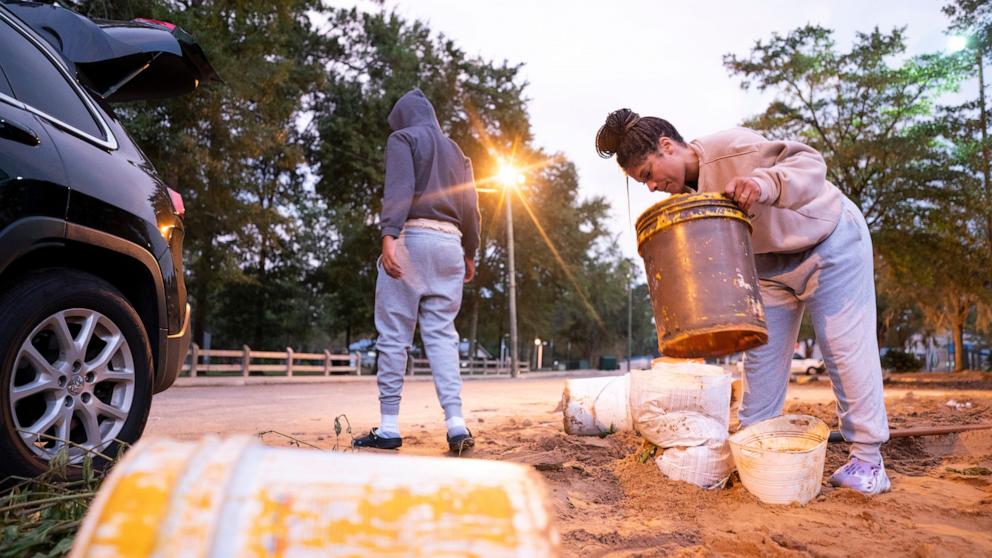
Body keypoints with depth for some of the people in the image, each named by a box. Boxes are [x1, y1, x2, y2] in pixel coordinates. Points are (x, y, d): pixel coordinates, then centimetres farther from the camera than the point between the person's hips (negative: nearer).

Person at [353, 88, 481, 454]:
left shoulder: (402, 139, 6)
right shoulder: (456, 151, 23)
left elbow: (399, 188, -11)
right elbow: (470, 207, 17)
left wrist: (389, 236, -21)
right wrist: (470, 253, 22)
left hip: (411, 237, -5)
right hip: (450, 243, 5)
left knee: (394, 334, -2)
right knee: (442, 334, 3)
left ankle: (389, 428, 1)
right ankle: (456, 423, -7)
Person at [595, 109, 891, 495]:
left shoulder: (731, 148, -27)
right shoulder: (687, 194, -3)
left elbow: (810, 162, -30)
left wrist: (764, 184, -50)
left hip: (829, 245, -7)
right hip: (772, 265, 7)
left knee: (846, 347, -4)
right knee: (762, 355, 7)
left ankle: (867, 459, 7)